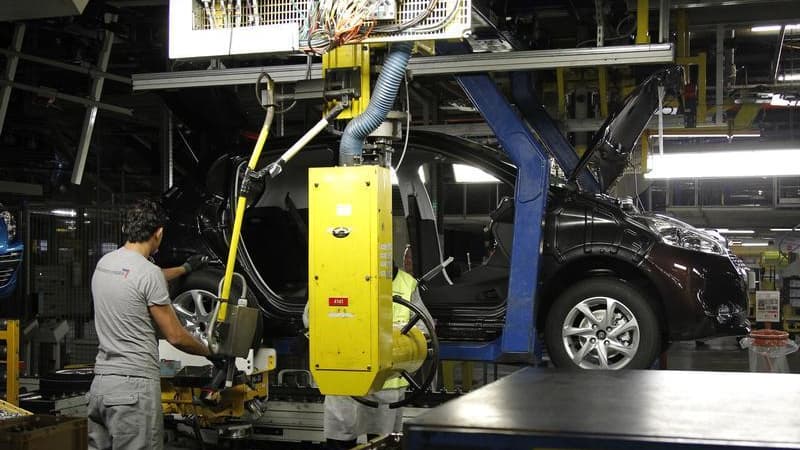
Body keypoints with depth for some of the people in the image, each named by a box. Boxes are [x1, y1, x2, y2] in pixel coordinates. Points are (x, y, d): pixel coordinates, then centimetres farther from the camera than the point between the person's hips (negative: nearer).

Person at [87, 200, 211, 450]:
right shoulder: (149, 272, -14)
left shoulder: (104, 263, 12)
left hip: (101, 381, 9)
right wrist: (209, 352, 11)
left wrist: (185, 268, 48)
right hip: (135, 384, -9)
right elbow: (175, 336, -8)